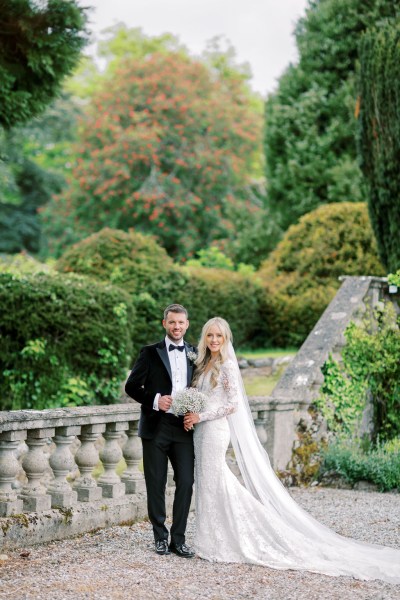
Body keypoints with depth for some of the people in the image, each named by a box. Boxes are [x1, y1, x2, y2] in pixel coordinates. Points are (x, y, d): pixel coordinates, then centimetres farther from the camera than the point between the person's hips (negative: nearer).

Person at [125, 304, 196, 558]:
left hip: (184, 427, 2)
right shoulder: (151, 353, 1)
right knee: (156, 485, 5)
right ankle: (160, 537, 17)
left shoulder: (195, 354, 9)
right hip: (156, 428, -2)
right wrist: (154, 400, -16)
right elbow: (131, 386, -1)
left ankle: (178, 539, 8)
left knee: (186, 483, -1)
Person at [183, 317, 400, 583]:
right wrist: (191, 415, -2)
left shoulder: (227, 365, -11)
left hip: (216, 430, -8)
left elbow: (232, 404, -15)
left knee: (213, 483, -6)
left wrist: (201, 417, -15)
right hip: (202, 430, 8)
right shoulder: (205, 364, 13)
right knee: (208, 483, 8)